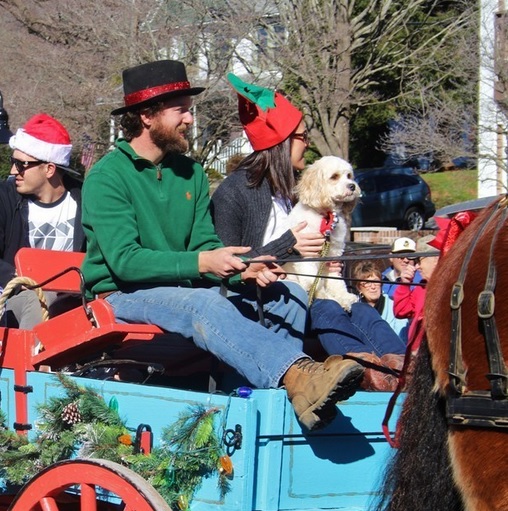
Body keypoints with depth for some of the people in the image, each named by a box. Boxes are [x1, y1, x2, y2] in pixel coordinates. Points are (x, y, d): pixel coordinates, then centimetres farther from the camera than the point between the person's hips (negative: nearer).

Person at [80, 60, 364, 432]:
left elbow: (205, 245, 7)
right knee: (204, 304, -37)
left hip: (185, 288, 7)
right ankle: (298, 374, -52)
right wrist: (201, 263, -30)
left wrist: (242, 269, -17)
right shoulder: (107, 177, -9)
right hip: (124, 296, -7)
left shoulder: (191, 174, 12)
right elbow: (123, 260, -20)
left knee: (286, 296, -12)